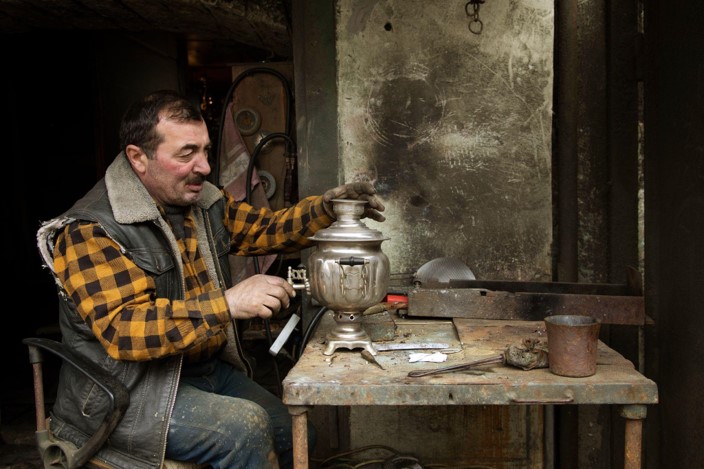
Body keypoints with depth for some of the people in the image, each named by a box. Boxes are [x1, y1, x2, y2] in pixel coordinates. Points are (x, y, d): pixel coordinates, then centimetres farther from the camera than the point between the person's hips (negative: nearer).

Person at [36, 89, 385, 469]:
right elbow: (122, 329, -29)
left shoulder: (204, 202, 4)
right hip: (130, 393, -7)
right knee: (244, 428, -25)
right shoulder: (91, 231, -19)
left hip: (206, 368, 8)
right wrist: (226, 303, -37)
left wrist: (327, 207, -5)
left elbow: (267, 229, 13)